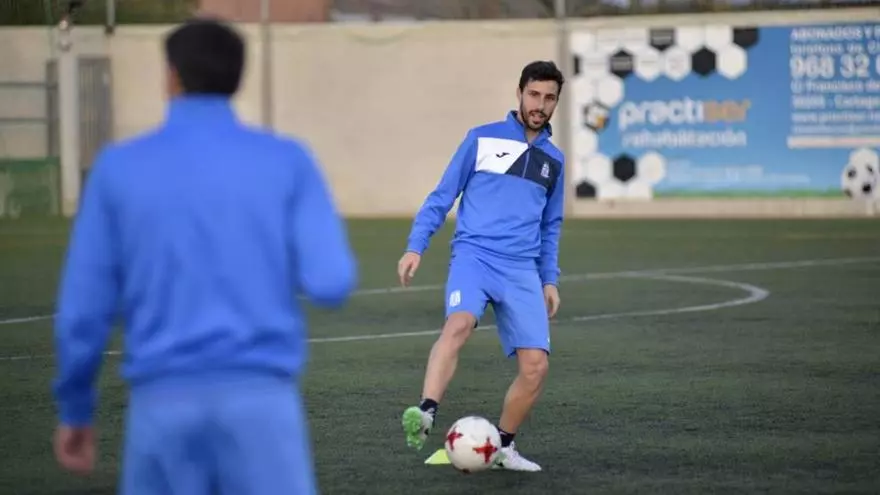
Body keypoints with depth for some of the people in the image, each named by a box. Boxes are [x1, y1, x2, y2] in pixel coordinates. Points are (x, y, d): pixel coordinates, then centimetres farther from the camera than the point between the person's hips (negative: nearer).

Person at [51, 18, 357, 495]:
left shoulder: (117, 168, 5)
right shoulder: (287, 161, 3)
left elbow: (83, 305, 4)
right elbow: (330, 283, -4)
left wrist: (74, 409, 17)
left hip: (162, 400, 1)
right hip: (259, 397, -1)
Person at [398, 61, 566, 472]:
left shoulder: (553, 159, 17)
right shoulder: (482, 139, 6)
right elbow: (442, 197, 7)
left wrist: (550, 280, 18)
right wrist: (415, 247, -3)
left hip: (522, 271, 4)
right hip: (474, 254, -4)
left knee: (535, 365, -7)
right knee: (459, 324, -34)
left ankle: (503, 446, 13)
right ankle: (425, 414, -45)